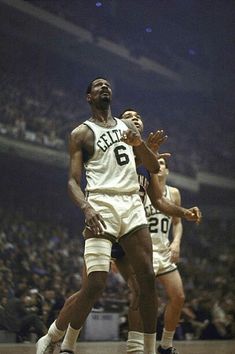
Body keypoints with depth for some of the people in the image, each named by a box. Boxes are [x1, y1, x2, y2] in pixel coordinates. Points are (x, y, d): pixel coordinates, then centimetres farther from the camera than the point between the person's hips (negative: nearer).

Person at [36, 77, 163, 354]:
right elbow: (73, 181, -2)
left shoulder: (127, 127, 21)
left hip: (132, 205, 5)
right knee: (95, 285, -14)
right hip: (101, 206, -5)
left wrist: (139, 143, -3)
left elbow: (154, 168, 18)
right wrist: (85, 207, -23)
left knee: (147, 279, -2)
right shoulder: (81, 133, 5)